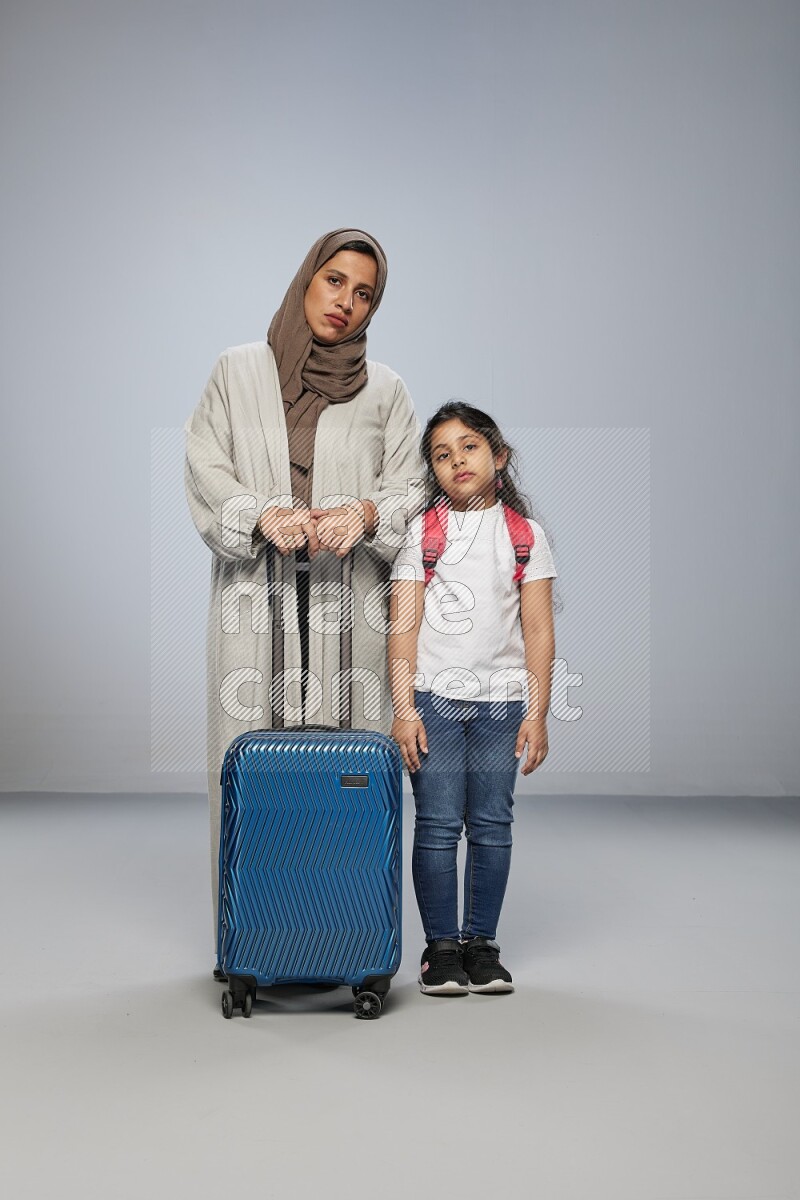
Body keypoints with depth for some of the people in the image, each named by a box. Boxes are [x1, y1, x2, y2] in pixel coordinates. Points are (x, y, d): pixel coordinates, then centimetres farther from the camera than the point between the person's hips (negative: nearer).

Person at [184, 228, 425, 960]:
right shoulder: (238, 371, 12)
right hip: (257, 598, 0)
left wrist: (367, 512, -16)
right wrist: (262, 514, -15)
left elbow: (411, 488, 6)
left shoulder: (384, 389, 13)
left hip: (350, 599, 0)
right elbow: (207, 472, 4)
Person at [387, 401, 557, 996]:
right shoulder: (420, 532, 3)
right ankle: (441, 946, 12)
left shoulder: (525, 534, 5)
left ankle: (482, 942, 18)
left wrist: (537, 712, -2)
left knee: (492, 827, 5)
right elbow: (404, 625, -1)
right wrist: (403, 709, -8)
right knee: (438, 827, 1)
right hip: (434, 699, -1)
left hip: (501, 702, 1)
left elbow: (538, 631, 4)